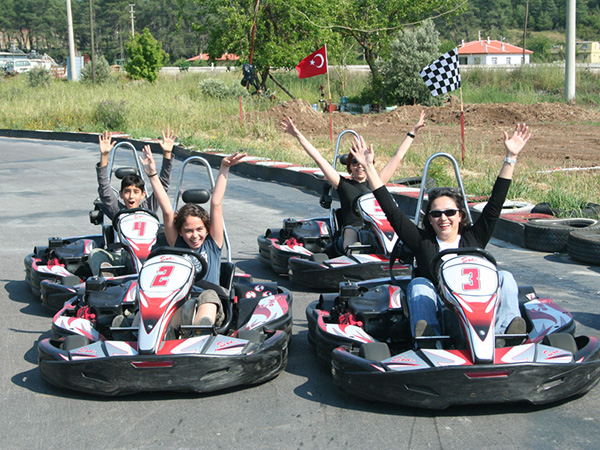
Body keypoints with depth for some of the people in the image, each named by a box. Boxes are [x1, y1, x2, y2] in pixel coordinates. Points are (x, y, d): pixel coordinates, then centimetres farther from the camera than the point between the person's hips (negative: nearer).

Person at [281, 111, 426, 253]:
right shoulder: (344, 184, 18)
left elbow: (397, 157, 30)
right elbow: (319, 159, 16)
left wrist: (413, 131, 36)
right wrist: (297, 135, 15)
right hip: (352, 228, -2)